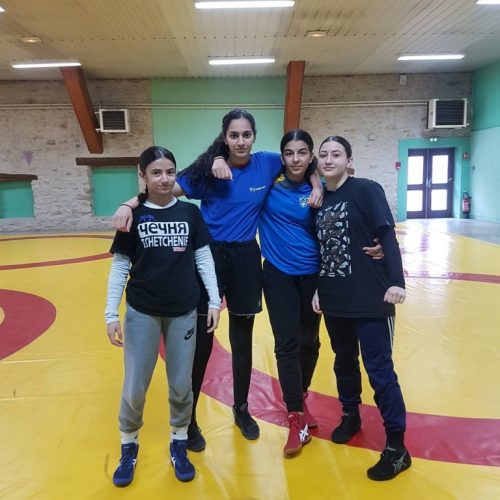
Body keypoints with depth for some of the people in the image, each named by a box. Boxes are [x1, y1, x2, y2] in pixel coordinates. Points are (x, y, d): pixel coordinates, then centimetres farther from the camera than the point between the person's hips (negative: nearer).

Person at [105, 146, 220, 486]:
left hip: (183, 312, 1)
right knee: (134, 389, 7)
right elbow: (120, 267, -2)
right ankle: (129, 447, 32)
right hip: (142, 313, -1)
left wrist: (214, 301, -1)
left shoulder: (190, 212, -1)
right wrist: (111, 314, -5)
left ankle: (179, 444, 33)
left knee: (181, 386, 10)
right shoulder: (133, 215, -4)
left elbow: (204, 258, 2)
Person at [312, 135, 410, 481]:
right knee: (344, 363, 18)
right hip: (334, 300, 6)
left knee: (380, 370, 0)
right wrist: (318, 289, 12)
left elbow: (387, 236, -13)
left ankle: (397, 448, 13)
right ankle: (351, 416, 40)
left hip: (370, 299, -5)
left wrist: (396, 281, -22)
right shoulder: (319, 199, 9)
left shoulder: (367, 190, -7)